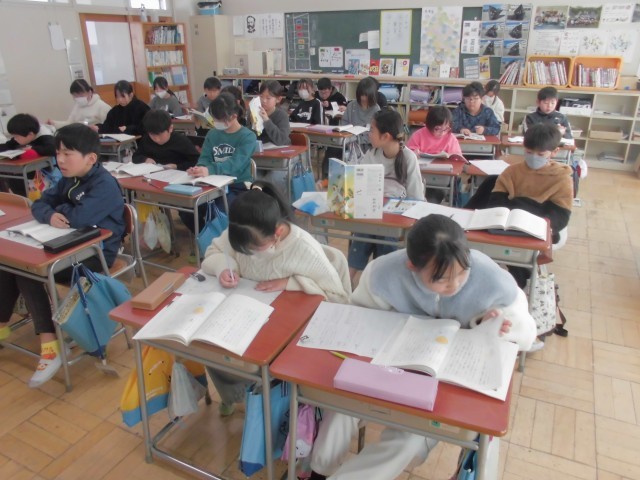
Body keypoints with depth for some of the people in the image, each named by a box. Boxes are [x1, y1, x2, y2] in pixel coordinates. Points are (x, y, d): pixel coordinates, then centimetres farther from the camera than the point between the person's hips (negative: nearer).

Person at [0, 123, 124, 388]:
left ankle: (50, 346, -16)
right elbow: (39, 204, 8)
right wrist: (50, 215, -18)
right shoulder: (69, 180, 9)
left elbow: (78, 218, -32)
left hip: (96, 254, -9)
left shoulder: (104, 185, -21)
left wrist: (61, 209, -8)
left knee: (27, 272, -20)